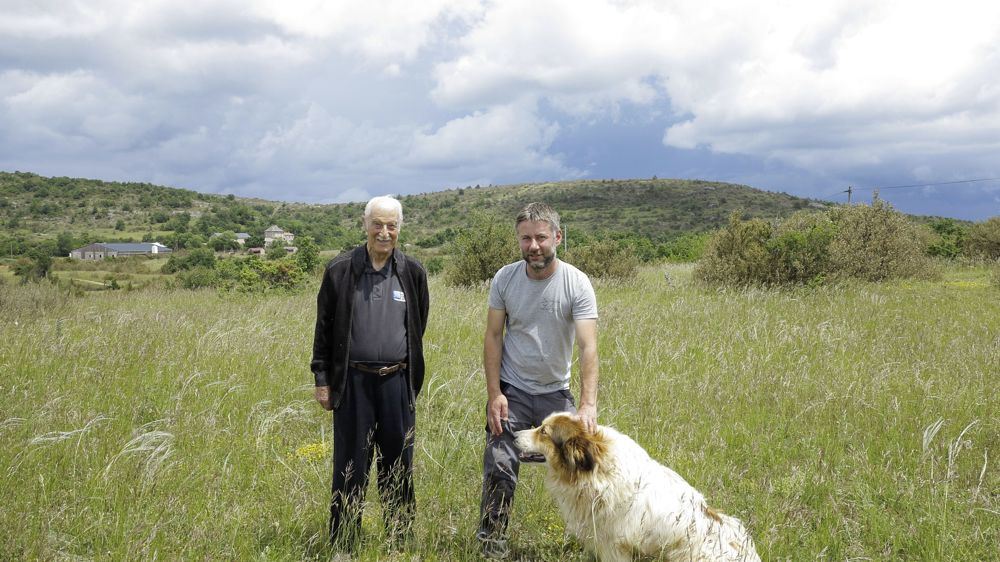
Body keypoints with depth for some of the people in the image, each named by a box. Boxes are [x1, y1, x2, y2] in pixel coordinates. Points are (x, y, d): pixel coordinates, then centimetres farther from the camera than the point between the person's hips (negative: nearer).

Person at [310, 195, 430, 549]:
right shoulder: (339, 270, -1)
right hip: (352, 383, -1)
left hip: (397, 383, 2)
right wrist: (322, 380, 1)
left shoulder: (412, 273, 2)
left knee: (398, 467, 11)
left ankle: (401, 540, 25)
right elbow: (324, 328, 3)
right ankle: (342, 544, 18)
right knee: (350, 467, 5)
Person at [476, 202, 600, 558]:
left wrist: (588, 404, -33)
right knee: (499, 470, -1)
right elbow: (493, 337, -2)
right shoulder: (504, 279, -8)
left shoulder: (577, 283, -15)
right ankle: (491, 543, 17)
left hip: (556, 393, 0)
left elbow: (588, 347, -22)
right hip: (511, 392, 1)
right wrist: (494, 393, -10)